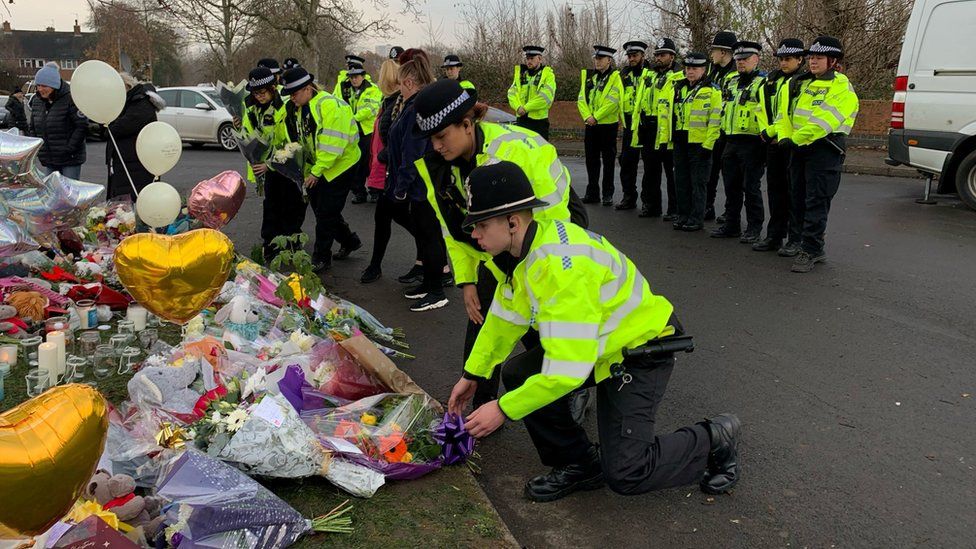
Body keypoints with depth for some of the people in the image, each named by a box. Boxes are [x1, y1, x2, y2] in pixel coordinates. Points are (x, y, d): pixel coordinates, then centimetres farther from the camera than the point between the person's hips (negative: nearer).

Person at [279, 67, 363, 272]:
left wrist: (316, 171, -25)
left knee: (326, 213, -4)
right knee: (319, 208, 15)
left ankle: (321, 258, 9)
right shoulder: (295, 108, 4)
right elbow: (296, 140, 10)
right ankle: (350, 241, 34)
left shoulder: (330, 105, -24)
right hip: (315, 167, 9)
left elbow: (333, 145, -26)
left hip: (340, 166, -9)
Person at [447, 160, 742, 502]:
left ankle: (716, 440, 14)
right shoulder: (527, 245, -6)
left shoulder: (560, 267, -35)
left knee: (624, 473, -12)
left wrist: (503, 409, -24)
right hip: (601, 344, 9)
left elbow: (568, 370, -34)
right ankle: (579, 464, 12)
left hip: (641, 353, -9)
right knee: (517, 373, -4)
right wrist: (472, 374, 12)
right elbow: (506, 316, 8)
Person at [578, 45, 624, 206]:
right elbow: (581, 99, 5)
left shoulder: (615, 77, -5)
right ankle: (592, 193, 18)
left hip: (608, 125, -5)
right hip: (590, 125, 5)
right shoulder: (588, 76, 12)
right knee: (591, 160, 9)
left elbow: (612, 102, -15)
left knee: (608, 161, 2)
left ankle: (608, 194, 8)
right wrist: (587, 116, -10)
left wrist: (596, 116, -17)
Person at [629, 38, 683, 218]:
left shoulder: (680, 77, -5)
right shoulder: (648, 74, 16)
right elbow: (639, 101, 20)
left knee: (671, 171, 0)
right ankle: (650, 205, 22)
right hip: (648, 129, 7)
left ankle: (675, 208, 8)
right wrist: (637, 126, 15)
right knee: (650, 170, 13)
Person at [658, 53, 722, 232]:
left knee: (698, 182, 0)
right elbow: (665, 112, 13)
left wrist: (708, 144, -15)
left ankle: (697, 218, 7)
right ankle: (682, 214, 21)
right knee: (681, 180, 11)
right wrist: (664, 139, 7)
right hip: (679, 142, 6)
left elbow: (715, 119, -9)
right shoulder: (676, 87, 11)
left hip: (699, 143, -5)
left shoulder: (711, 91, -5)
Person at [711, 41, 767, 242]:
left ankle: (754, 228, 8)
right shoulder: (730, 82, 16)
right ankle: (731, 225, 21)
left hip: (752, 144, -7)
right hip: (731, 142, 7)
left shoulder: (762, 84, -7)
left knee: (751, 187, -2)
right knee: (731, 186, 11)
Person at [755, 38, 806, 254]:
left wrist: (774, 133, -16)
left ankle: (795, 239, 5)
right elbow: (764, 109, 15)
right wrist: (766, 131, -1)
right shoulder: (771, 80, 15)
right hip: (773, 142, 7)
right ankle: (774, 236, 20)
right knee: (775, 189, 11)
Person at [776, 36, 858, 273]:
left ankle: (810, 251, -5)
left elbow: (825, 121, -19)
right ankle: (815, 249, 22)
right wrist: (784, 136, -4)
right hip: (799, 149, 8)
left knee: (816, 202, -8)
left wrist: (796, 139, -22)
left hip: (825, 149, -8)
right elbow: (785, 112, 13)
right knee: (800, 198, 11)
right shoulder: (799, 84, 16)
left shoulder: (841, 87, -7)